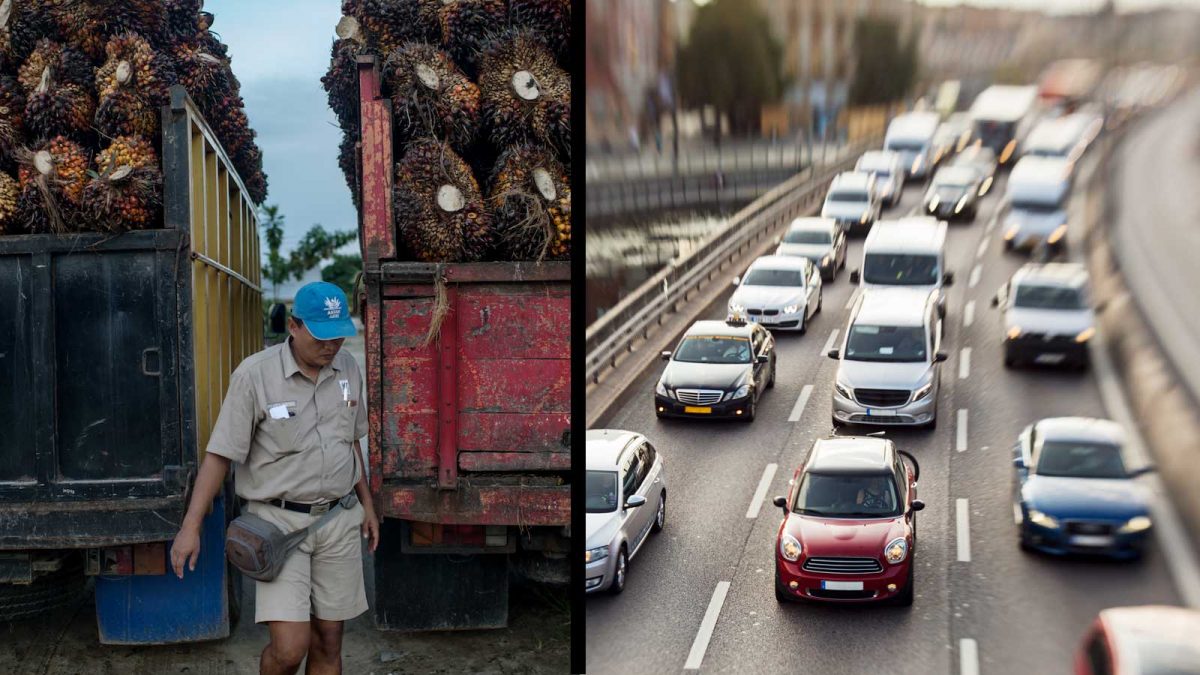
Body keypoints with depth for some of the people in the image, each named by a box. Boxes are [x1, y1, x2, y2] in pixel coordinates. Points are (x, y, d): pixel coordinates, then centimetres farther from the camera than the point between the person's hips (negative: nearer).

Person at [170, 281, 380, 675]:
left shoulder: (347, 368, 3)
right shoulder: (255, 375, -14)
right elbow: (220, 454, -12)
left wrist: (366, 503, 21)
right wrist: (191, 527, -15)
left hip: (338, 520, 5)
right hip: (279, 522, -5)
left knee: (328, 641, 8)